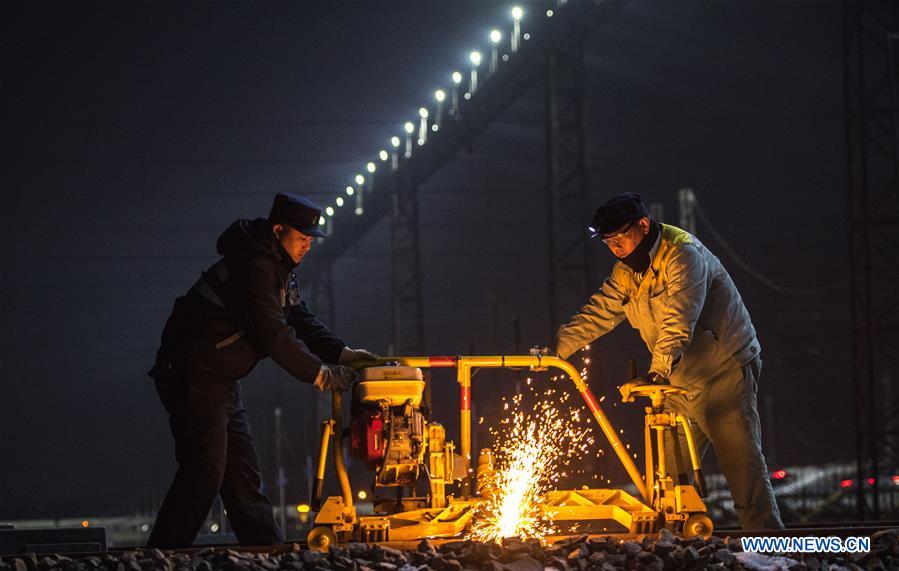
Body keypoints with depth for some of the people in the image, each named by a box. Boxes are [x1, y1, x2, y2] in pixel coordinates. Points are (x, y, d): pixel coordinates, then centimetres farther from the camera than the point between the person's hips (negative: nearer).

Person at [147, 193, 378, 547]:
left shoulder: (278, 270, 15)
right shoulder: (253, 266, -19)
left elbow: (301, 321, 15)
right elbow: (272, 334, -23)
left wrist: (342, 354, 0)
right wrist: (320, 374, -16)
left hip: (221, 381, 11)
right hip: (195, 378, -11)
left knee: (242, 471, 10)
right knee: (204, 472, -14)